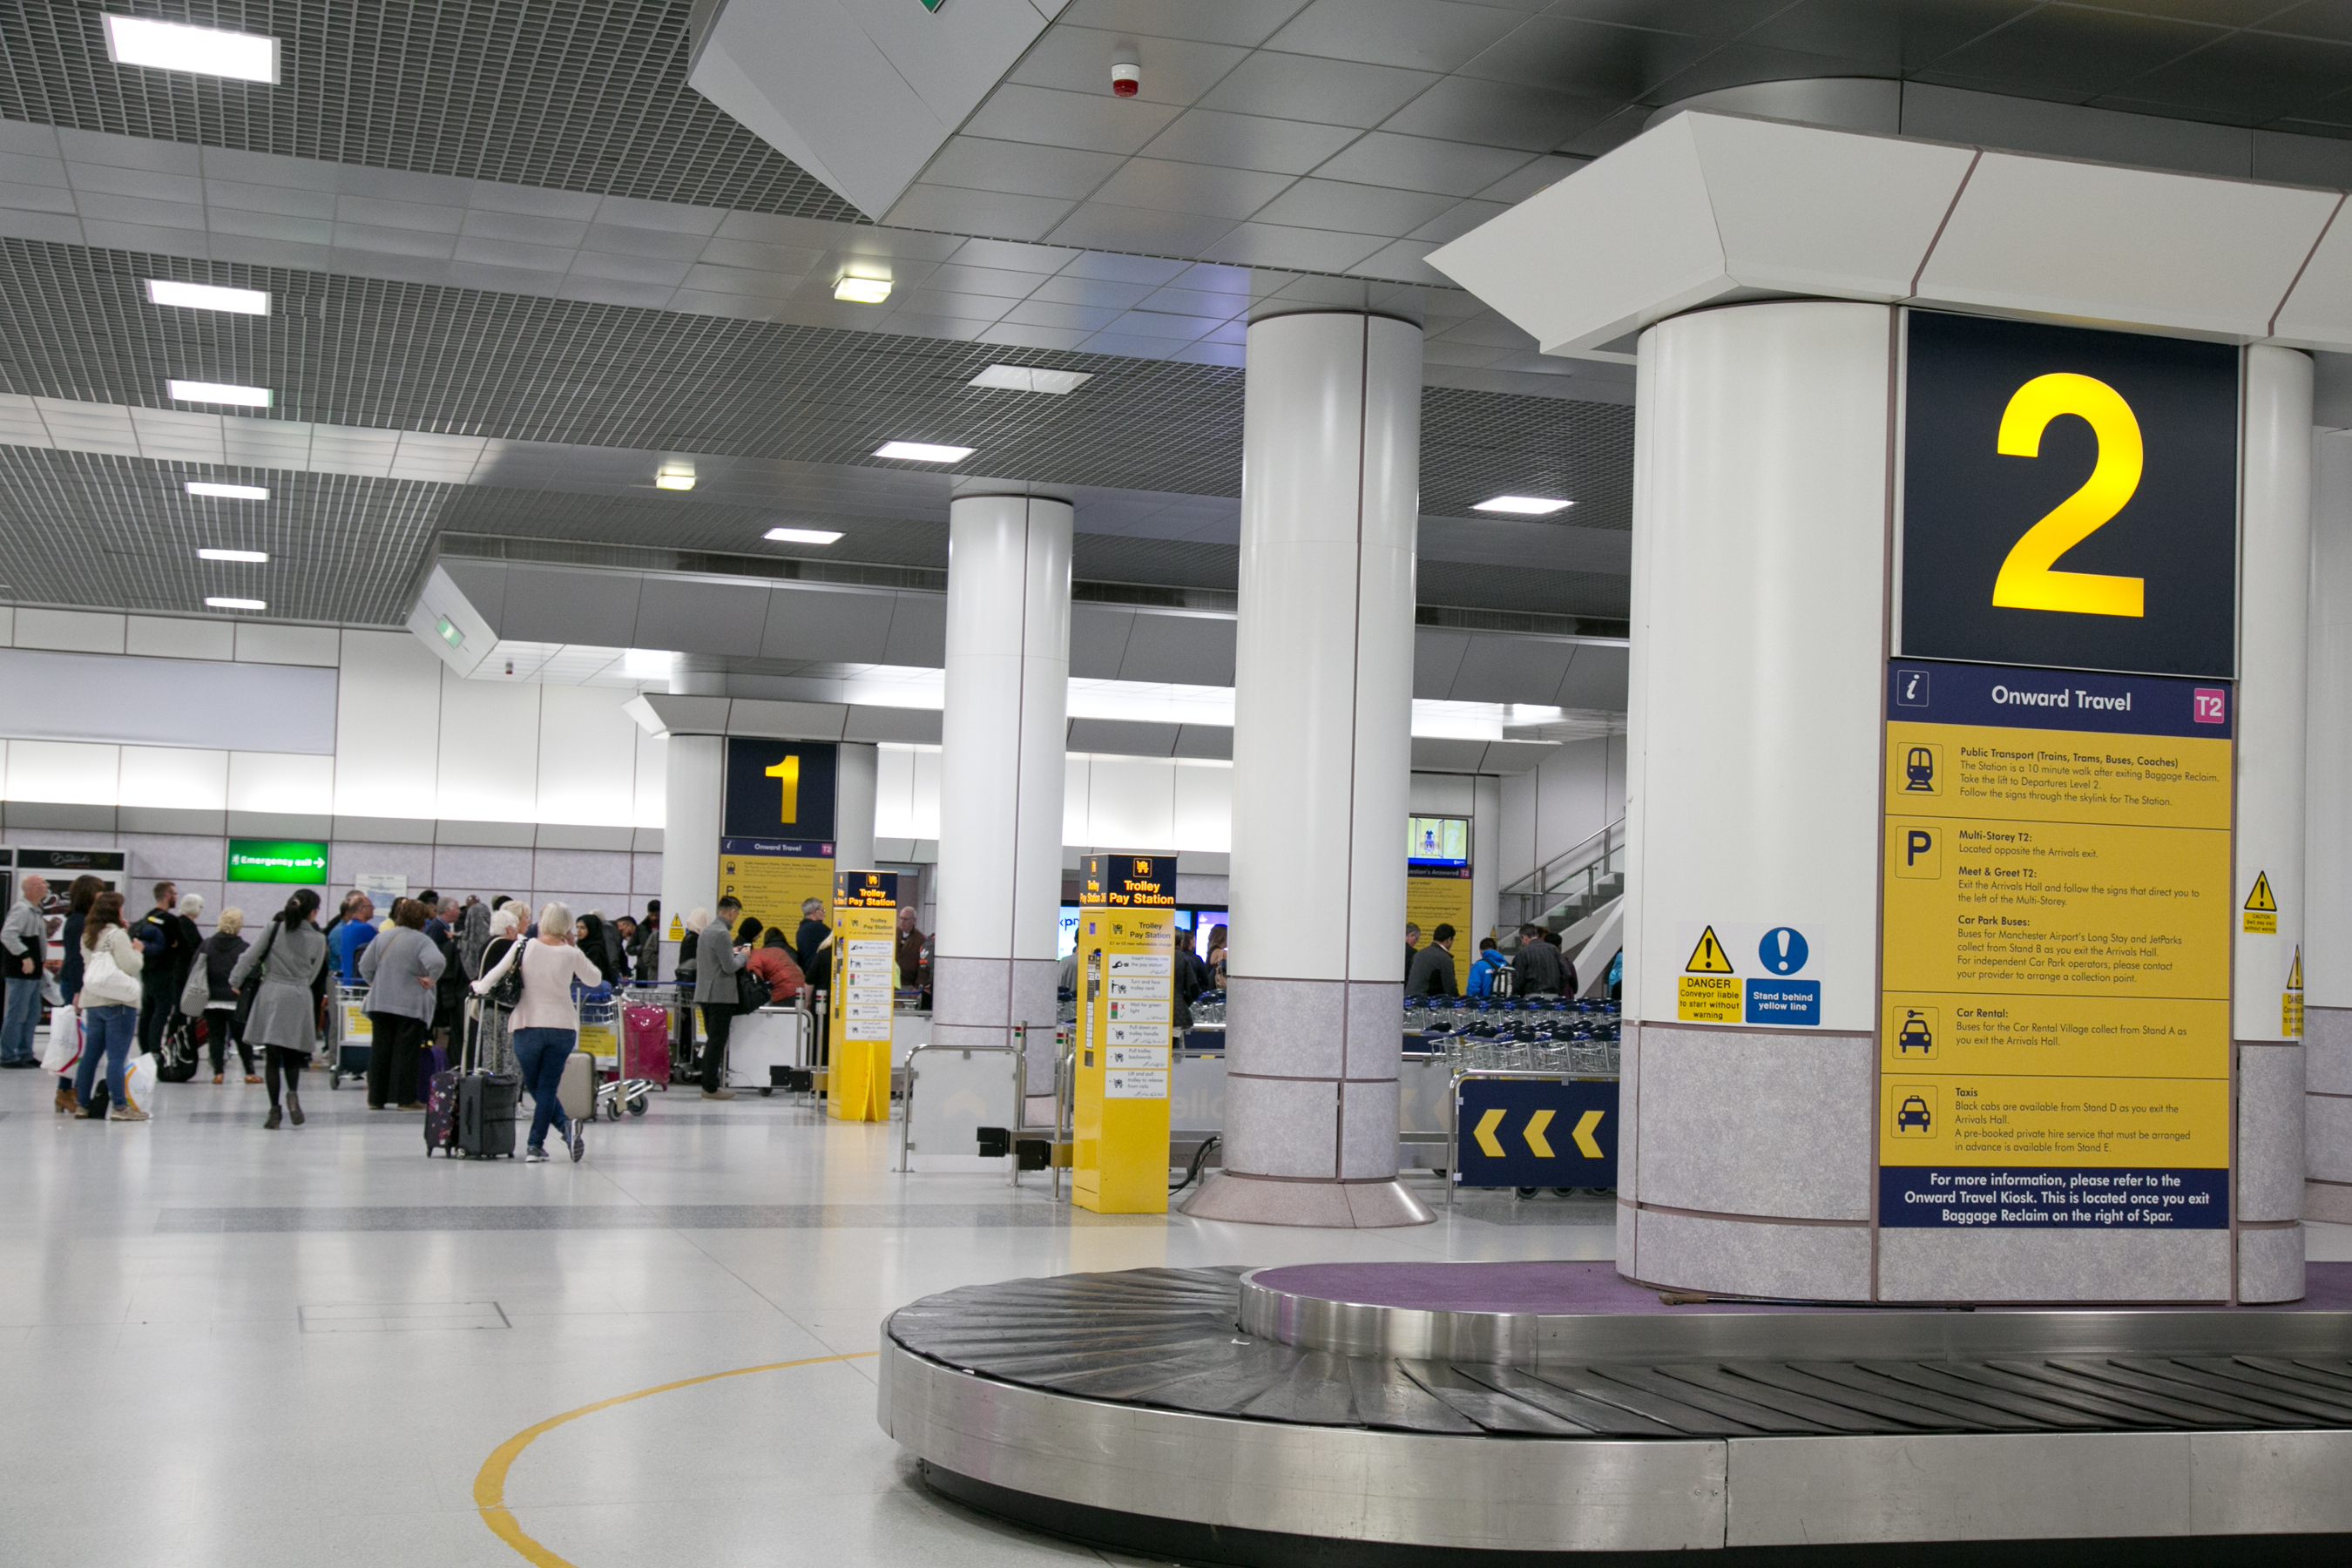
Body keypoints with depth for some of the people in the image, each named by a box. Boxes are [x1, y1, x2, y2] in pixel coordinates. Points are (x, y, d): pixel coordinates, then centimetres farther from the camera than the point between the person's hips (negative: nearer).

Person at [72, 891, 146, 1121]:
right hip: (117, 1002, -8)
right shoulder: (118, 935, -11)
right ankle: (120, 1106, -6)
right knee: (117, 1057, -7)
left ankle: (82, 1104, 17)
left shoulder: (87, 936, 13)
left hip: (92, 1002, 8)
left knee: (90, 1055, 12)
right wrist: (137, 951, 2)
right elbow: (130, 966, -19)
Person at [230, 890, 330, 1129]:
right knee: (292, 1055, 14)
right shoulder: (318, 939, 1)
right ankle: (293, 1093, -12)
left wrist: (236, 981, 13)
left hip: (271, 994, 0)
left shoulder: (275, 929, 0)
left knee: (272, 1056, 2)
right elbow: (313, 974, 7)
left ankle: (275, 1109, -2)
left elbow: (251, 956, 1)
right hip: (299, 998, 0)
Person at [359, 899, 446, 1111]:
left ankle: (376, 1098, 12)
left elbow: (365, 965, 8)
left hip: (380, 1003, 5)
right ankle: (406, 1098, 3)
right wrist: (431, 980, -11)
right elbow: (437, 962, -28)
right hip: (411, 1005, -5)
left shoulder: (382, 938, 6)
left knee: (380, 1049, 9)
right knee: (406, 1051, 1)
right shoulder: (422, 941, -12)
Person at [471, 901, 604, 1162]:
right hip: (563, 1027, 1)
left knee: (535, 1087, 13)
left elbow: (493, 978, -2)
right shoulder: (571, 954, -4)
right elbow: (595, 979, 12)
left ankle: (565, 1125, -7)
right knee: (548, 1087, 7)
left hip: (528, 1027, -1)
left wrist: (478, 985, 20)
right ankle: (535, 1145, -3)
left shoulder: (524, 947, -6)